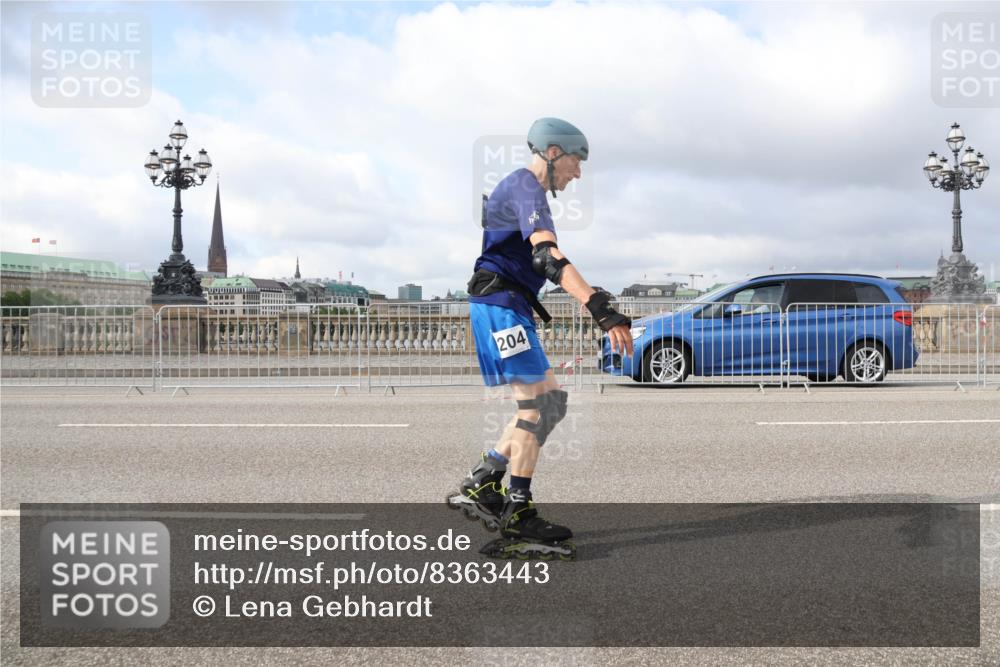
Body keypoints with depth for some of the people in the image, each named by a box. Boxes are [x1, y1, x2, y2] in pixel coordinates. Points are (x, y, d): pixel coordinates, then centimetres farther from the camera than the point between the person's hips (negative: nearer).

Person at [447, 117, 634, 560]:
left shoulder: (520, 188, 23)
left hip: (509, 308, 10)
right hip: (500, 306, -10)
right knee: (535, 405, -10)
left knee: (551, 403, 8)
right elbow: (548, 256, -28)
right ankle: (517, 520, -6)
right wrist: (600, 309, -38)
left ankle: (480, 486, 10)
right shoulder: (525, 187, -11)